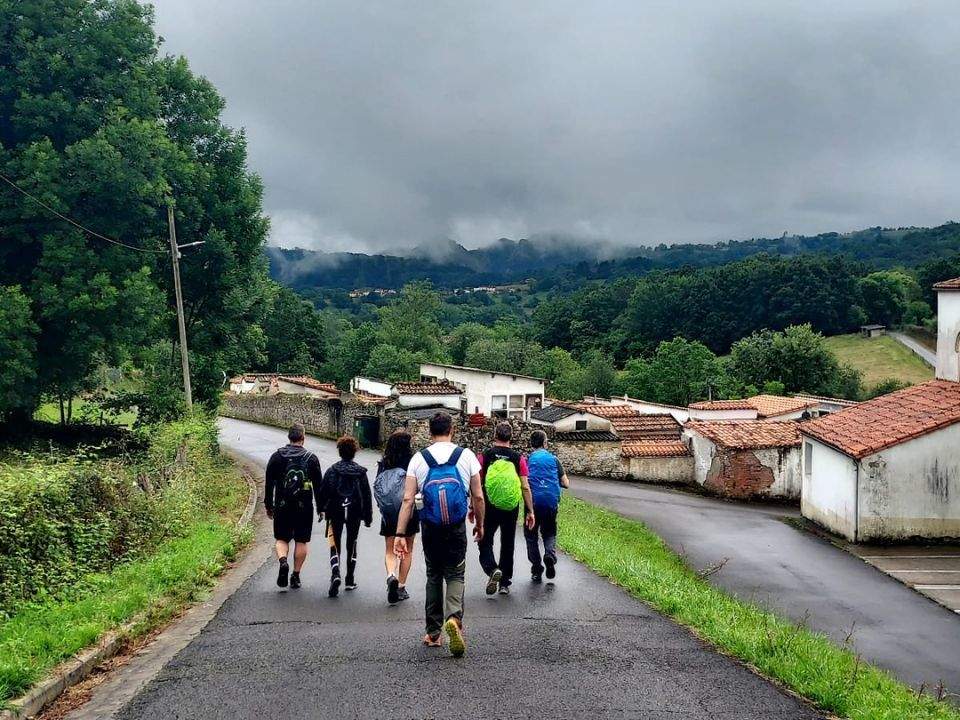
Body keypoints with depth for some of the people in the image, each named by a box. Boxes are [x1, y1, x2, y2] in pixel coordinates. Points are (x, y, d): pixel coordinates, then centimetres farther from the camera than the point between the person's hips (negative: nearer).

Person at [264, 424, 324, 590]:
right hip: (304, 508, 0)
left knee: (281, 539, 10)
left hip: (282, 506, 0)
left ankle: (283, 561, -17)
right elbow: (318, 486, 3)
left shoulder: (277, 456, 2)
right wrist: (320, 509, 11)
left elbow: (269, 484, 4)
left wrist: (268, 506, 12)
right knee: (302, 541, 8)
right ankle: (296, 575, 8)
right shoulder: (311, 458, 0)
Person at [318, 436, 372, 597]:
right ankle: (350, 580, 21)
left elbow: (323, 492, -4)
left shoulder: (332, 470, -6)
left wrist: (322, 508, 12)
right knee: (351, 546, 15)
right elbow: (366, 495, 1)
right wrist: (368, 516, 8)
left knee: (335, 546, 2)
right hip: (355, 514, 2)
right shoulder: (360, 472, -2)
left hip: (335, 513, -1)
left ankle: (335, 575, -22)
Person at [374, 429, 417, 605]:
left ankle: (391, 575, -17)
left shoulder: (384, 463, -3)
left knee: (390, 550, 10)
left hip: (389, 513, 1)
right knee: (407, 551, 13)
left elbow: (377, 488, 1)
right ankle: (401, 587, 14)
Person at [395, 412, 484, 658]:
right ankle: (454, 617, -21)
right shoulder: (466, 456, -3)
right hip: (457, 528, -1)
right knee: (455, 575, 8)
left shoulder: (419, 459, -2)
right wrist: (479, 524, 13)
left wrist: (400, 533, -6)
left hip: (430, 528, 1)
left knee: (434, 576, 16)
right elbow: (478, 496, -1)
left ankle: (433, 633, 21)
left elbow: (408, 499, -7)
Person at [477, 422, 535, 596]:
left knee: (485, 543, 9)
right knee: (507, 546, 15)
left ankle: (492, 569, -17)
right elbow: (525, 487, -6)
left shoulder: (484, 456, -5)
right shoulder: (518, 458, -3)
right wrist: (530, 511, 0)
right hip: (511, 509, 2)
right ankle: (505, 583, 20)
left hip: (489, 508, -2)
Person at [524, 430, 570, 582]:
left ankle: (536, 571, 10)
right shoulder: (553, 459, 5)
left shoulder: (526, 460, 1)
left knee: (531, 535, 13)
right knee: (549, 533, 18)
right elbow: (566, 484, 6)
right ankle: (550, 554, -11)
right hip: (552, 502, 1)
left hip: (533, 502, -1)